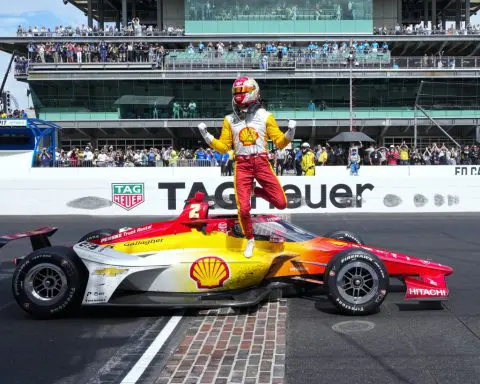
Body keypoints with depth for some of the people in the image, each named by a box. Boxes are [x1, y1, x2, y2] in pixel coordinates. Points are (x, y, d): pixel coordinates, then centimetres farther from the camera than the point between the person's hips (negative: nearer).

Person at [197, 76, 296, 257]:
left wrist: (289, 134, -16)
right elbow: (224, 147, 12)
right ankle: (250, 240, 20)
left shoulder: (265, 116, 4)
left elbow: (280, 142, 3)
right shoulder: (230, 119, 9)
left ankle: (257, 191, 22)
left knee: (281, 203, -8)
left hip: (262, 163, 0)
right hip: (242, 165, 0)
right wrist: (207, 137, -2)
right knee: (243, 208, -7)